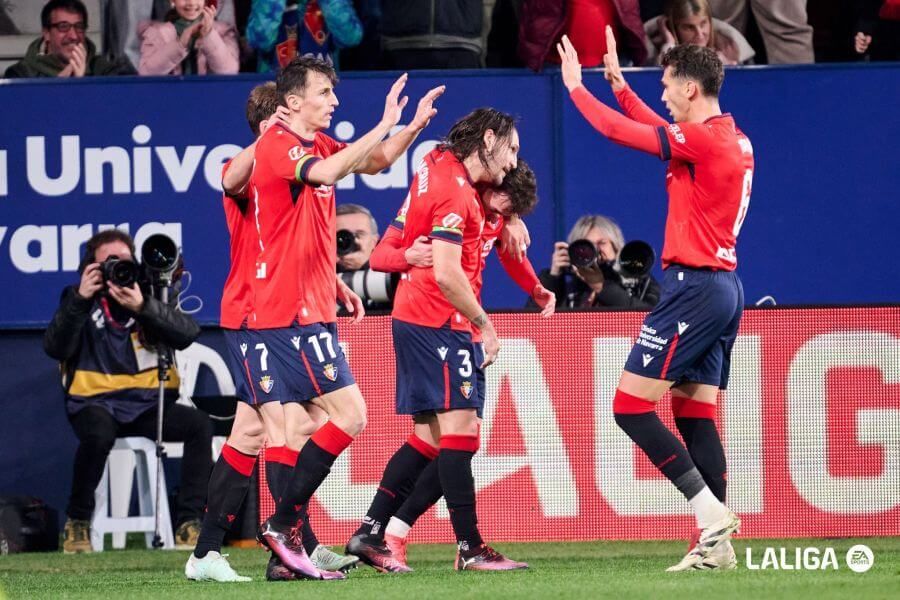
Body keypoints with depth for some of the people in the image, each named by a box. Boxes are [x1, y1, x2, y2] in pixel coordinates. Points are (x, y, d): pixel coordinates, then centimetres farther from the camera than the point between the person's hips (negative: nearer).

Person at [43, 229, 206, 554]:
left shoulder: (146, 294, 9)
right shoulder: (81, 299, 5)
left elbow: (188, 333, -8)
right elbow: (55, 348, -10)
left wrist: (143, 307, -22)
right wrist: (80, 299, -19)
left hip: (146, 405, 3)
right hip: (96, 402, -3)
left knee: (199, 424, -22)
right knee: (98, 433, -37)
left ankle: (188, 524, -18)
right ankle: (77, 524, -18)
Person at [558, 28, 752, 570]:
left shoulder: (703, 140, -16)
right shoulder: (734, 140, 12)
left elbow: (618, 130, -12)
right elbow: (658, 130, 30)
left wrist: (576, 86, 3)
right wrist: (617, 83, 31)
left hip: (694, 287, -10)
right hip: (725, 287, 10)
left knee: (631, 405, -8)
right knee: (695, 413, 8)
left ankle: (711, 510, -14)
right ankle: (716, 542, 2)